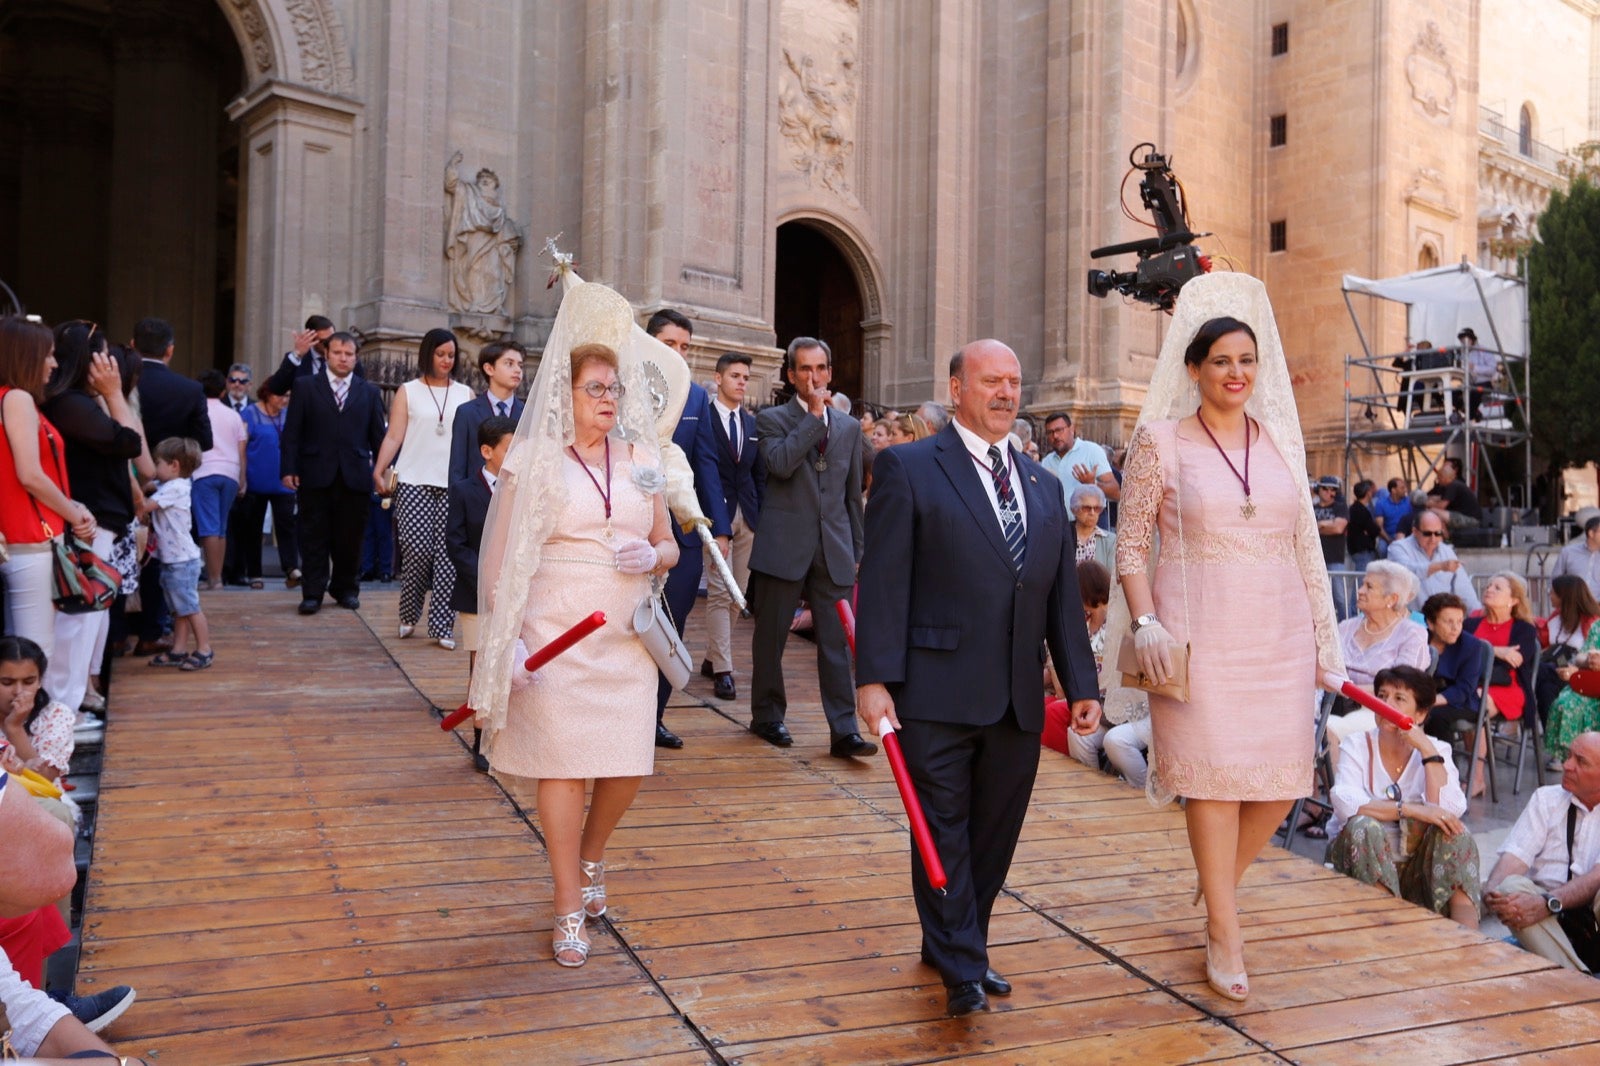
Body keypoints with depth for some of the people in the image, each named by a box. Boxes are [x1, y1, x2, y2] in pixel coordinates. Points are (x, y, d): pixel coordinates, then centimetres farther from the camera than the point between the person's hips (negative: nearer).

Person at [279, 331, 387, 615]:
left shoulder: (369, 392, 11)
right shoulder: (307, 387, 6)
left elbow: (378, 436, 10)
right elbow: (292, 432, 2)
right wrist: (289, 469, -5)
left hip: (355, 476, 1)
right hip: (316, 475, -1)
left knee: (350, 538, 7)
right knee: (314, 538, 2)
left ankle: (346, 589, 21)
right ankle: (312, 593, 8)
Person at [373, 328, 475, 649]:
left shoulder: (464, 393, 14)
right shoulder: (408, 392, 11)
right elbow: (394, 435, 4)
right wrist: (379, 470, -8)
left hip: (453, 484, 1)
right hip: (414, 482, -1)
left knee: (447, 554, -4)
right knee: (417, 550, -8)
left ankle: (443, 626, 0)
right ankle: (409, 614, 15)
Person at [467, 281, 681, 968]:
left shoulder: (640, 458, 10)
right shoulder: (533, 459, -2)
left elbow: (669, 545, 16)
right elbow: (501, 555, -4)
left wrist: (653, 556, -7)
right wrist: (503, 639, -11)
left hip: (626, 636, 4)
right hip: (556, 637, -4)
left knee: (628, 767, 4)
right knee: (563, 763, -1)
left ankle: (589, 856, 36)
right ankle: (569, 909, 16)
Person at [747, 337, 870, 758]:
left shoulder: (849, 427, 14)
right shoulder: (772, 420, 2)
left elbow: (853, 494, 16)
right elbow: (780, 464, -19)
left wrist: (856, 550, 13)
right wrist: (815, 416, -14)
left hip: (834, 550, 3)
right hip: (783, 547, -2)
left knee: (837, 641, 0)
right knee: (771, 637, 8)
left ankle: (844, 730, 1)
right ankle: (767, 715, 24)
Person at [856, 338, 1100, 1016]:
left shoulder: (1043, 486, 16)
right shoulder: (909, 469, -2)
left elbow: (1063, 594, 16)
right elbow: (883, 582, -8)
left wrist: (1082, 685, 11)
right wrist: (874, 679, -15)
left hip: (1018, 702, 6)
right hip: (937, 696, -6)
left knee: (995, 832, 13)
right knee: (944, 831, 2)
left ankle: (958, 947, 30)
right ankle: (961, 969, 13)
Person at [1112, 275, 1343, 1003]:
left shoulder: (1280, 439, 9)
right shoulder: (1160, 441, -2)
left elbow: (1303, 544, 12)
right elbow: (1130, 544, -1)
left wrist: (1323, 638, 10)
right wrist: (1145, 623, -13)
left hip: (1278, 633, 4)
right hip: (1198, 633, -4)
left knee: (1282, 780, 6)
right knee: (1214, 775, 0)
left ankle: (1218, 883, 34)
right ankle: (1225, 935, 15)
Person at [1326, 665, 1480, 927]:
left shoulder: (1437, 750, 1)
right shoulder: (1356, 746, -5)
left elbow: (1448, 811, -18)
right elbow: (1345, 803, -25)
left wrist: (1427, 749, -19)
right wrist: (1412, 810, -31)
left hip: (1415, 871, 2)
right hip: (1360, 867, -2)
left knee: (1454, 831, -24)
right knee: (1365, 826, -31)